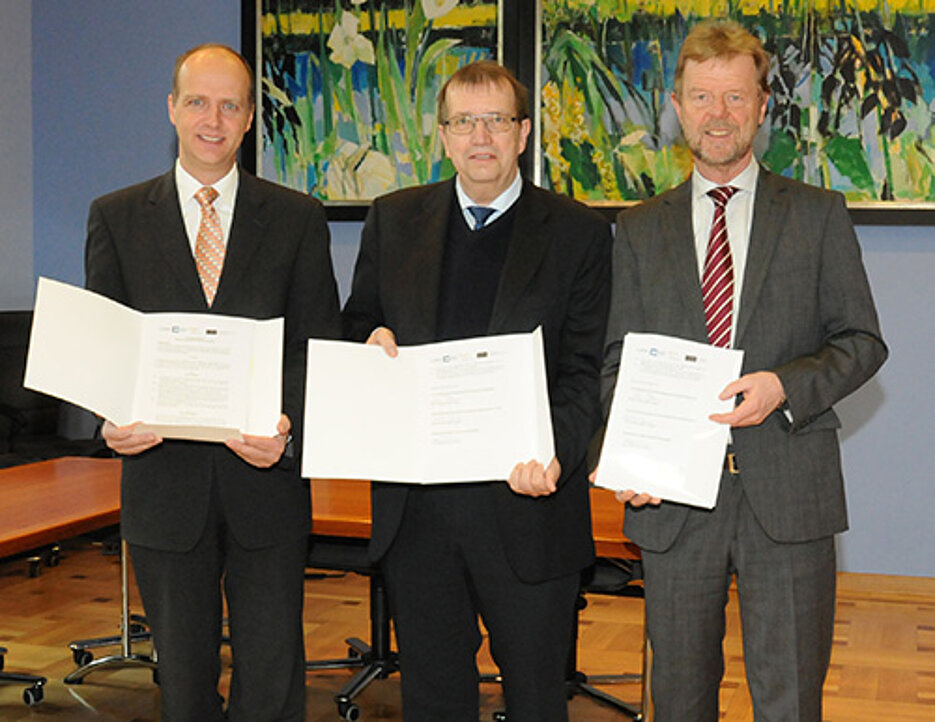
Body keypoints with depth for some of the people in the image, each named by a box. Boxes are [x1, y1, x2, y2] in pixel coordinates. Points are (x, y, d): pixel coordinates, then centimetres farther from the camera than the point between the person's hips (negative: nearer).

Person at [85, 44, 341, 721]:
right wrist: (113, 420, -15)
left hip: (266, 476, 0)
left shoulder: (298, 218, 5)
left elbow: (320, 343, 1)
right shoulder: (116, 216, 7)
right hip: (163, 477, 1)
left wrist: (289, 425, -17)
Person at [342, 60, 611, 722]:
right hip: (415, 504, 3)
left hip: (526, 500, -2)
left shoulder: (579, 233, -1)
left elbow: (585, 370, -5)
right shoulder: (394, 220, 9)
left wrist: (553, 451, -23)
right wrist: (372, 338, -8)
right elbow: (355, 323, 17)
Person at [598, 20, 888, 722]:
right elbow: (618, 360, 9)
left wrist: (785, 386, -16)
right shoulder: (640, 229, 11)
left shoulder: (819, 215, 6)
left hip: (788, 493, -2)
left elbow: (862, 340, 4)